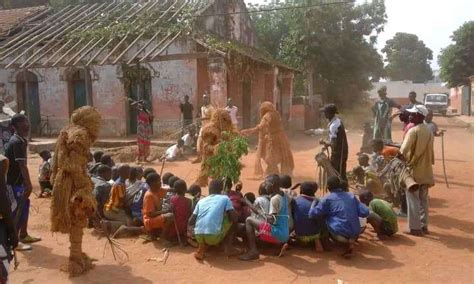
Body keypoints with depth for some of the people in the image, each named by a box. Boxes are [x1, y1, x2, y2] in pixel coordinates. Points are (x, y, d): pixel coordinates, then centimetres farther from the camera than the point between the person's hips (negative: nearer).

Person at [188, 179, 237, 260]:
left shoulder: (201, 201, 20)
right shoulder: (225, 198, 10)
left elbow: (191, 221, 19)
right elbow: (234, 218, 3)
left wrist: (189, 232, 38)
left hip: (198, 236, 4)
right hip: (214, 237, -4)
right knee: (231, 221, 22)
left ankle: (201, 250, 12)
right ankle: (227, 249, 16)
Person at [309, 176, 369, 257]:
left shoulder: (327, 199, -3)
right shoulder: (351, 195, 8)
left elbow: (312, 214, -5)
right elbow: (365, 212, 5)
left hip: (340, 233, -6)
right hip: (355, 233, 6)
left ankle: (344, 242, 0)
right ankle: (350, 241, 6)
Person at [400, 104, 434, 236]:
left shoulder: (413, 131, -17)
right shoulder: (429, 131, 8)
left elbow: (403, 150, -23)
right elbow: (430, 151, 14)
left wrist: (405, 159, -6)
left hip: (414, 170, -7)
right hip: (426, 170, 7)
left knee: (413, 199, 0)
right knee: (423, 199, 15)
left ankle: (415, 227, 3)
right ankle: (424, 226, 22)